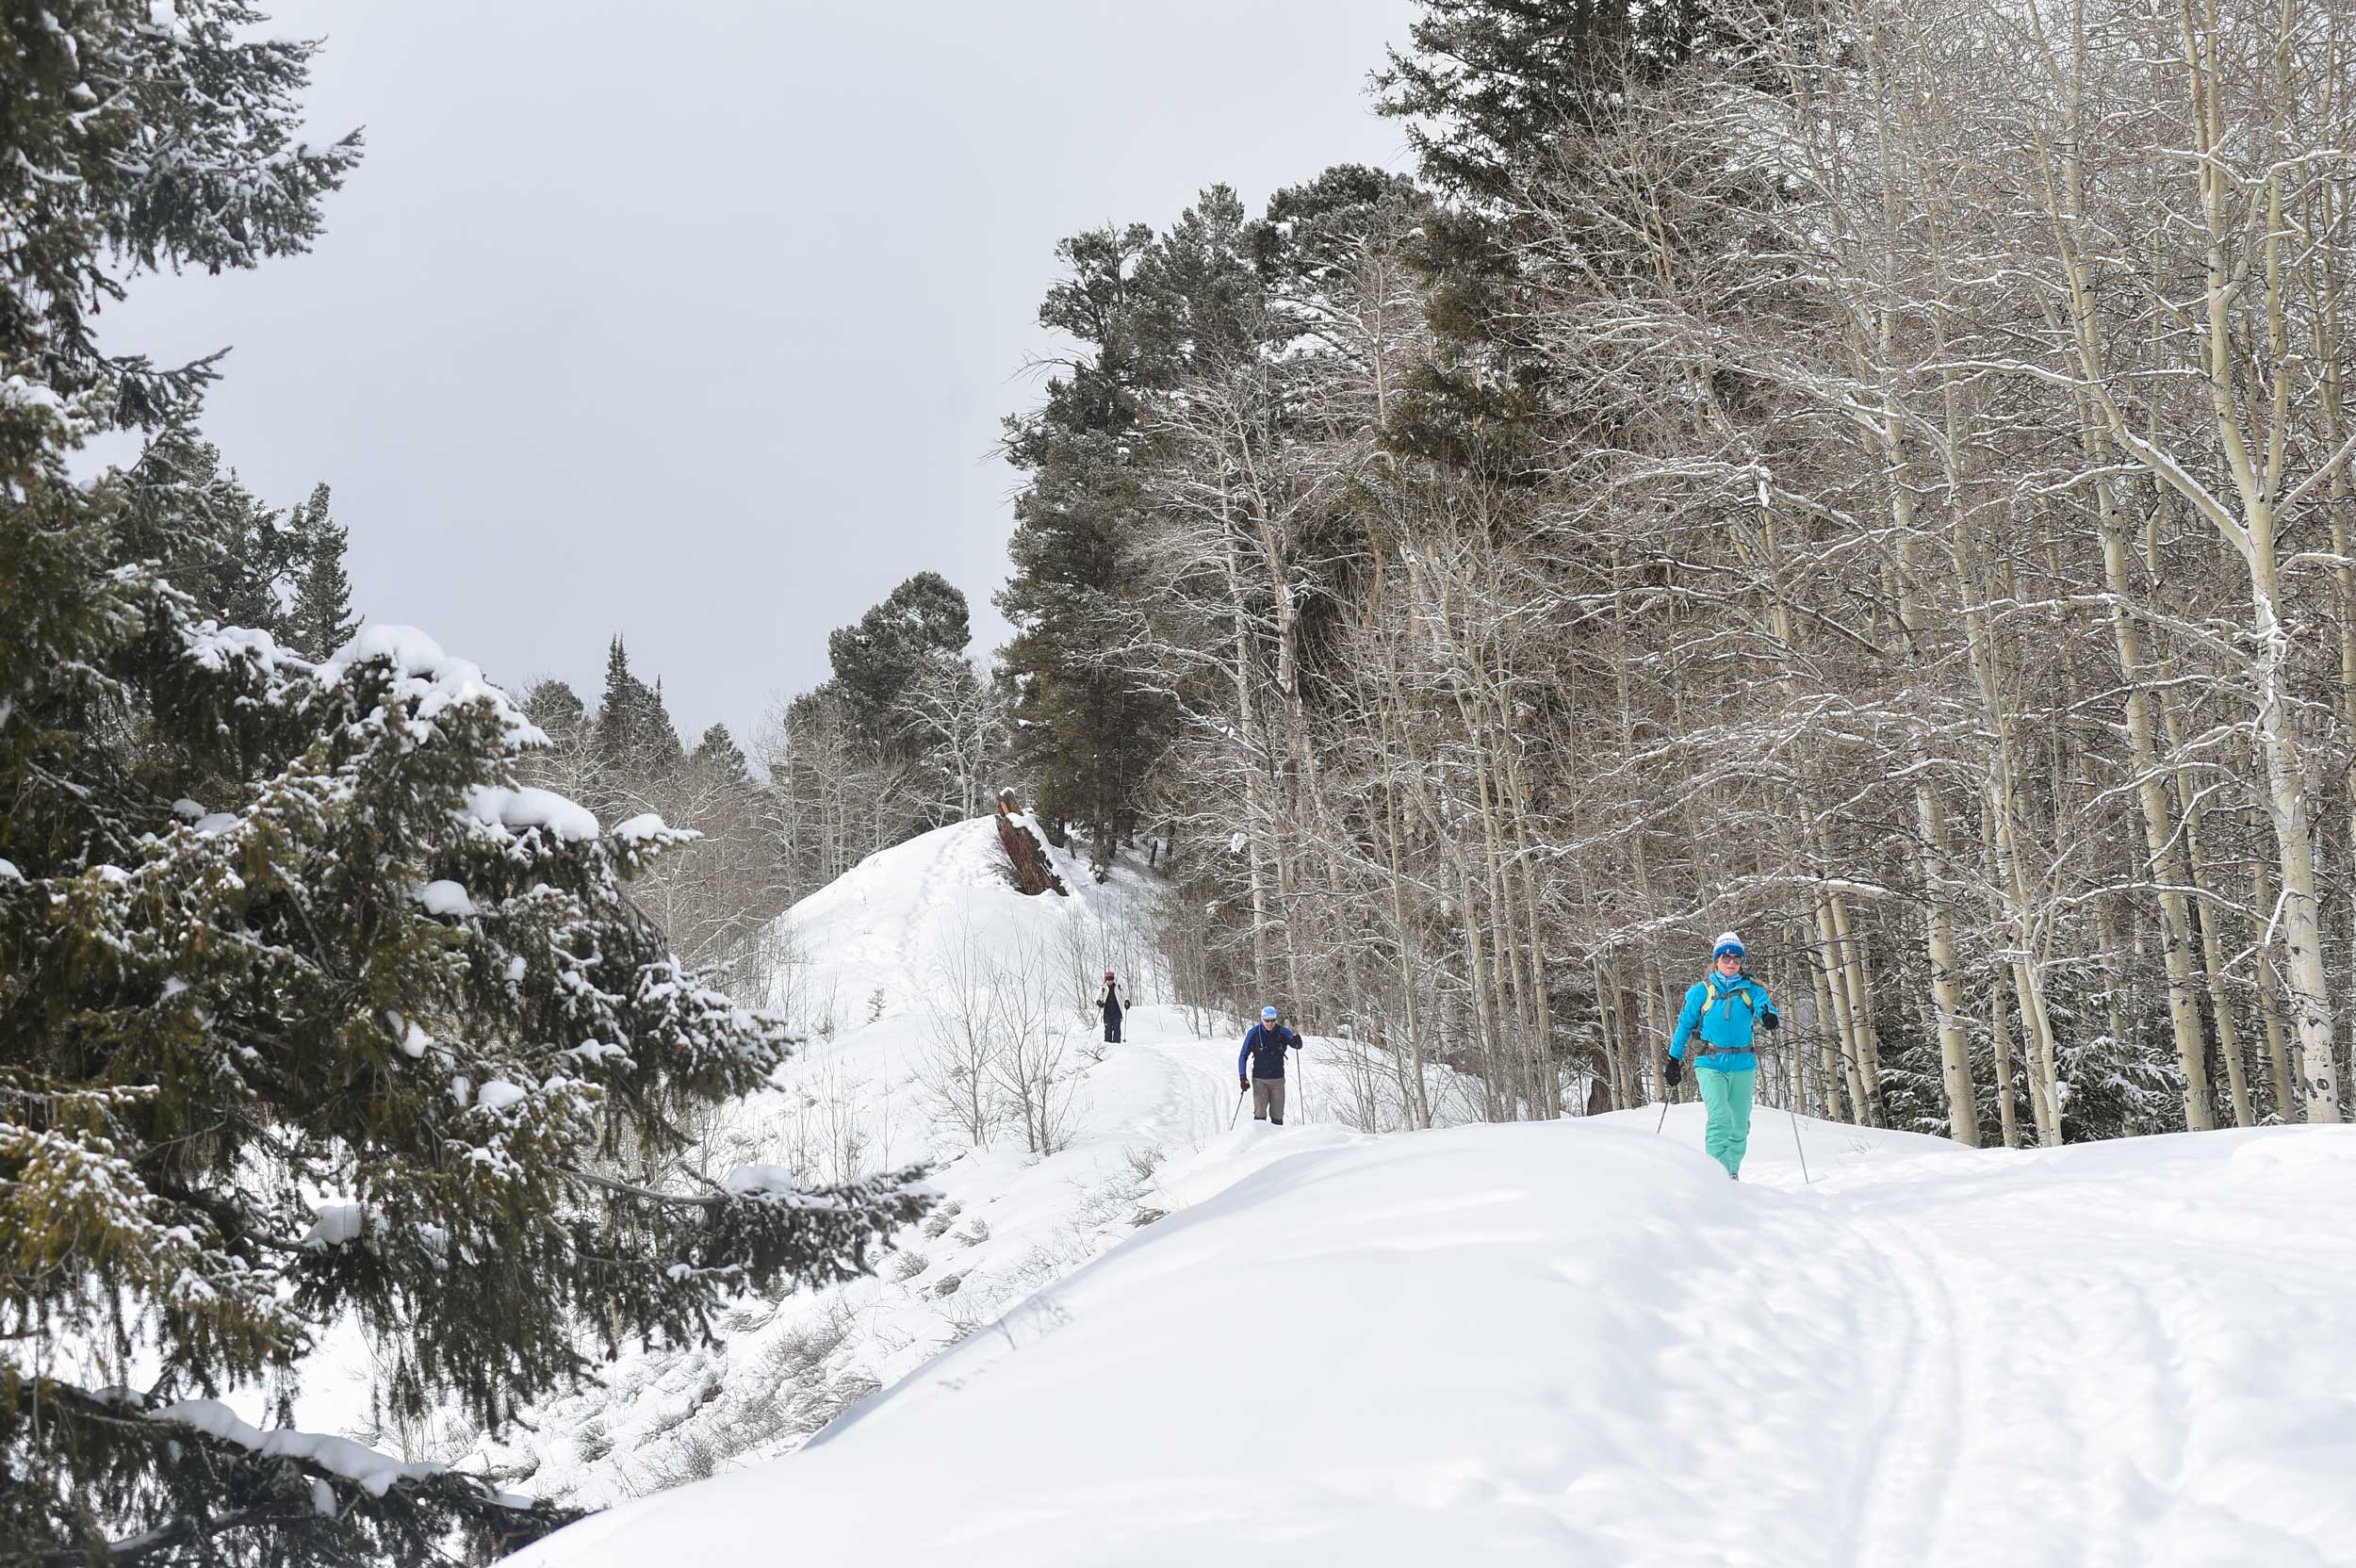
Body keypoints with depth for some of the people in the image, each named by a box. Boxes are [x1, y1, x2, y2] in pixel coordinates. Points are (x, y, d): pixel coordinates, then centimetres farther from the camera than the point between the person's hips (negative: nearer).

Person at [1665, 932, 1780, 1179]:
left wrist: (1770, 1018, -37)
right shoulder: (1702, 992, 3)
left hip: (1742, 1066, 3)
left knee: (1739, 1124, 9)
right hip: (1711, 1064, -2)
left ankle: (1731, 1174, 25)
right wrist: (1674, 1060, 6)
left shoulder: (1751, 989, 6)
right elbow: (1685, 1025, 8)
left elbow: (1764, 1006, -13)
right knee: (1720, 1116, -20)